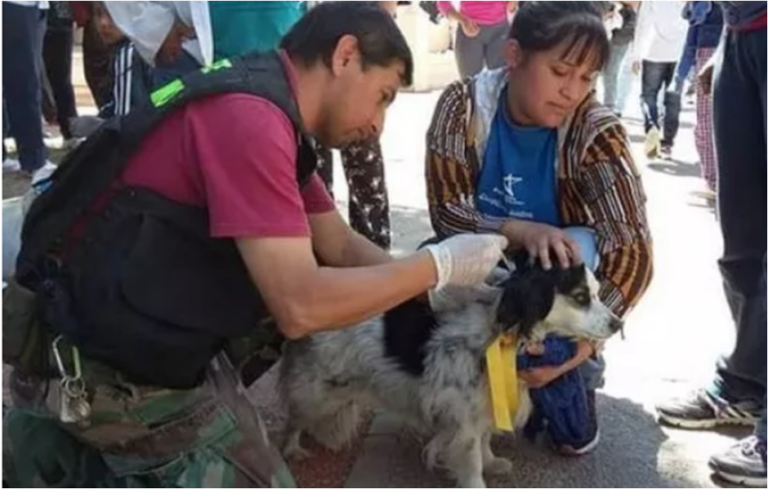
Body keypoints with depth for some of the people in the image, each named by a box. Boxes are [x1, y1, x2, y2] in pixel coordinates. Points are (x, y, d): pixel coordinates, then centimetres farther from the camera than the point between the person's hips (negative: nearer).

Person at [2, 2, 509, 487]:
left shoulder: (268, 112, 7)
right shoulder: (248, 116, -25)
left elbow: (341, 247, 9)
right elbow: (301, 306, -28)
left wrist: (461, 285, 1)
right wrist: (441, 265, -17)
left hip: (153, 331, 9)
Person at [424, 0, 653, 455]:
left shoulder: (596, 130, -24)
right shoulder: (463, 105, -20)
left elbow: (634, 250, -28)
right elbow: (447, 212, -20)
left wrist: (582, 342, -42)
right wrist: (521, 231, -40)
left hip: (558, 273, 0)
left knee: (579, 250, -34)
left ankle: (578, 384, -5)